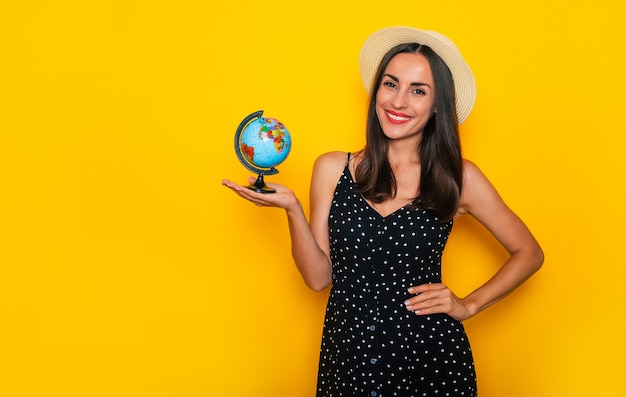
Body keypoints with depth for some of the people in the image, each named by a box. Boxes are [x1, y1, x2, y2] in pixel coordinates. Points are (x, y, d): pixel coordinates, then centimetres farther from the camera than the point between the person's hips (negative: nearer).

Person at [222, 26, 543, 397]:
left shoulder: (459, 178, -4)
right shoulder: (332, 169, -1)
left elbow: (529, 253, 6)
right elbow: (319, 276, -1)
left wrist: (469, 305, -3)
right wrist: (292, 209, -13)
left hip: (431, 358, -1)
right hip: (348, 353, 1)